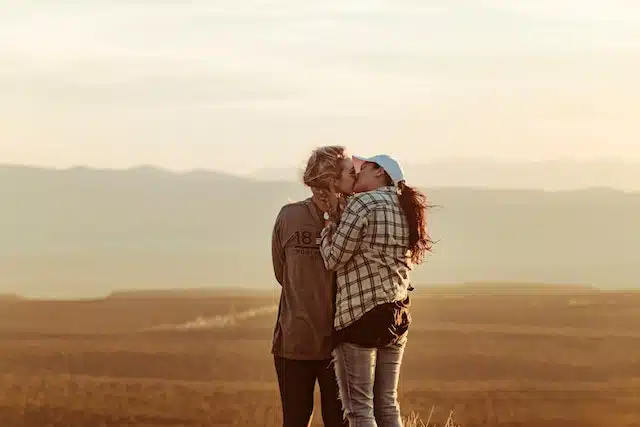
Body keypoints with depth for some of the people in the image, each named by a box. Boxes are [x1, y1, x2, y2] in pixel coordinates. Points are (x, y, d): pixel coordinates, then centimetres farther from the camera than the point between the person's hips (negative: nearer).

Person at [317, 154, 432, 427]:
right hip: (396, 316, 8)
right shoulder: (404, 210, 14)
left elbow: (333, 259, -8)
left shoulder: (363, 204, -10)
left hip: (359, 315, -8)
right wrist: (337, 216, 11)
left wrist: (330, 219, 6)